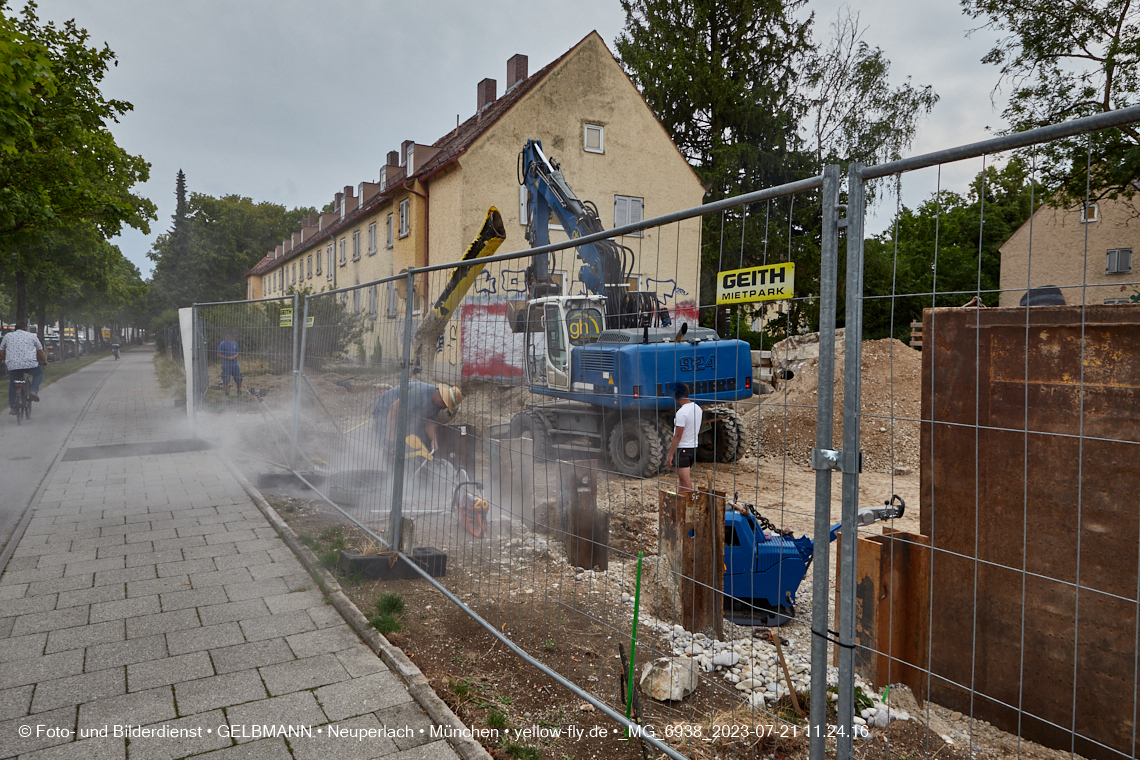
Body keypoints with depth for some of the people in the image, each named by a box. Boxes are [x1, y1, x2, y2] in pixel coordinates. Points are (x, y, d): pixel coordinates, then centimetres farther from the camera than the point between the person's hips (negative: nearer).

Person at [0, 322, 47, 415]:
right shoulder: (32, 336, 14)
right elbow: (40, 352, 19)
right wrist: (44, 361, 35)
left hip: (12, 364, 2)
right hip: (30, 364, -2)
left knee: (12, 384, 18)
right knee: (39, 373, 25)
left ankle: (12, 407, 17)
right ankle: (34, 391, 2)